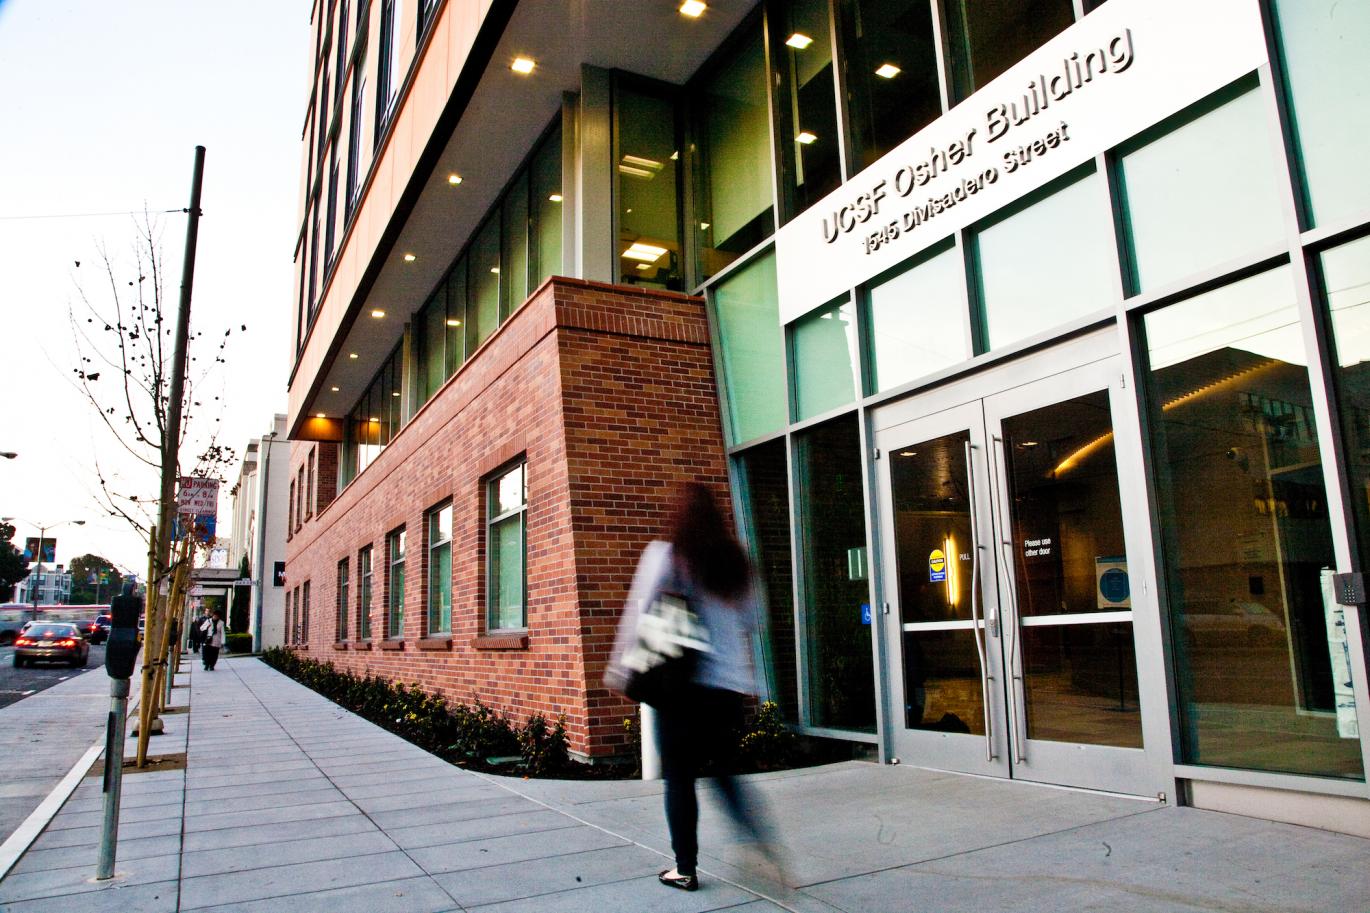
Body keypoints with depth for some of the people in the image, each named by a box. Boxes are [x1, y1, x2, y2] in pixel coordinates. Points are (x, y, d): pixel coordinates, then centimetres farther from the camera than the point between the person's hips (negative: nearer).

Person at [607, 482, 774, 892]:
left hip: (684, 683, -4)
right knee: (725, 772, 20)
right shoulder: (736, 559, 7)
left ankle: (686, 869, 15)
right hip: (732, 685, 5)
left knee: (680, 778, 9)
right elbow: (751, 620, 12)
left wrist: (620, 671, -3)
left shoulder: (664, 555, -6)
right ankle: (762, 843, 6)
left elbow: (639, 615, -9)